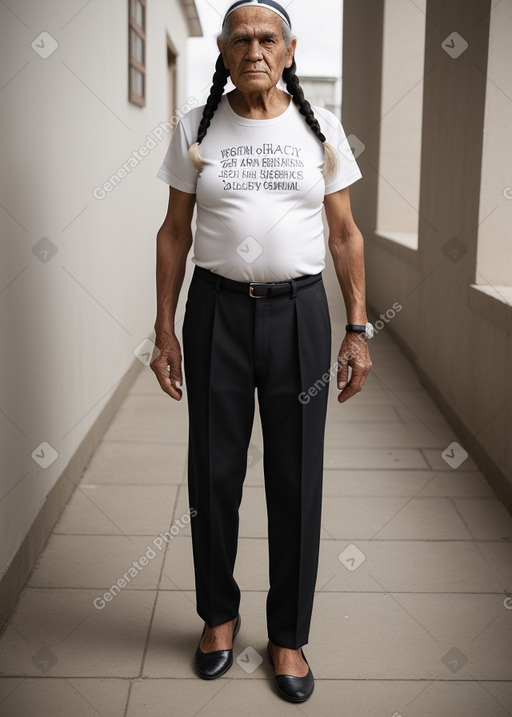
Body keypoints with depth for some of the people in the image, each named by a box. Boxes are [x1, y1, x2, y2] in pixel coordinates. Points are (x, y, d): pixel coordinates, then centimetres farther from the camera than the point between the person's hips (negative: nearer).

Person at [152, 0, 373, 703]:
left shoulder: (320, 128, 3)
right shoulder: (196, 129, 3)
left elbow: (346, 234, 5)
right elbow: (174, 232, 5)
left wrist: (358, 330, 0)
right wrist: (164, 330, 0)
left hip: (298, 310, 0)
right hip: (217, 309, 0)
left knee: (297, 480, 5)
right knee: (214, 473, 9)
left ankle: (288, 634, 24)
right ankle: (220, 613, 32)